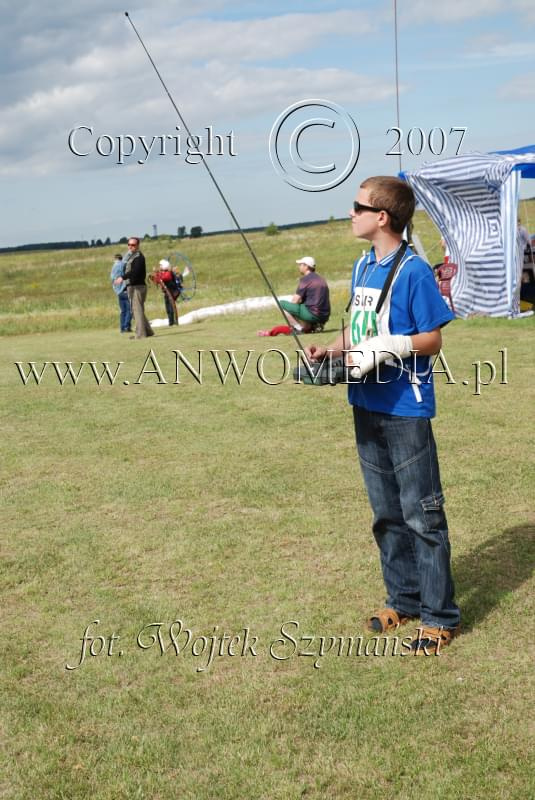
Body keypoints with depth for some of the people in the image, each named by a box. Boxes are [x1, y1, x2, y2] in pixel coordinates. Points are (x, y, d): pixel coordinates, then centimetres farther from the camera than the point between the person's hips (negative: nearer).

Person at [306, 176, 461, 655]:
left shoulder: (413, 271, -14)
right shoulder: (362, 266, 10)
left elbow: (431, 340, -13)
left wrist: (386, 348, -25)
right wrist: (330, 350, 1)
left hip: (406, 411, -8)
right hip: (366, 407, 8)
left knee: (422, 515, 0)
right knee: (386, 512, 17)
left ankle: (440, 615, 12)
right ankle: (404, 599, 31)